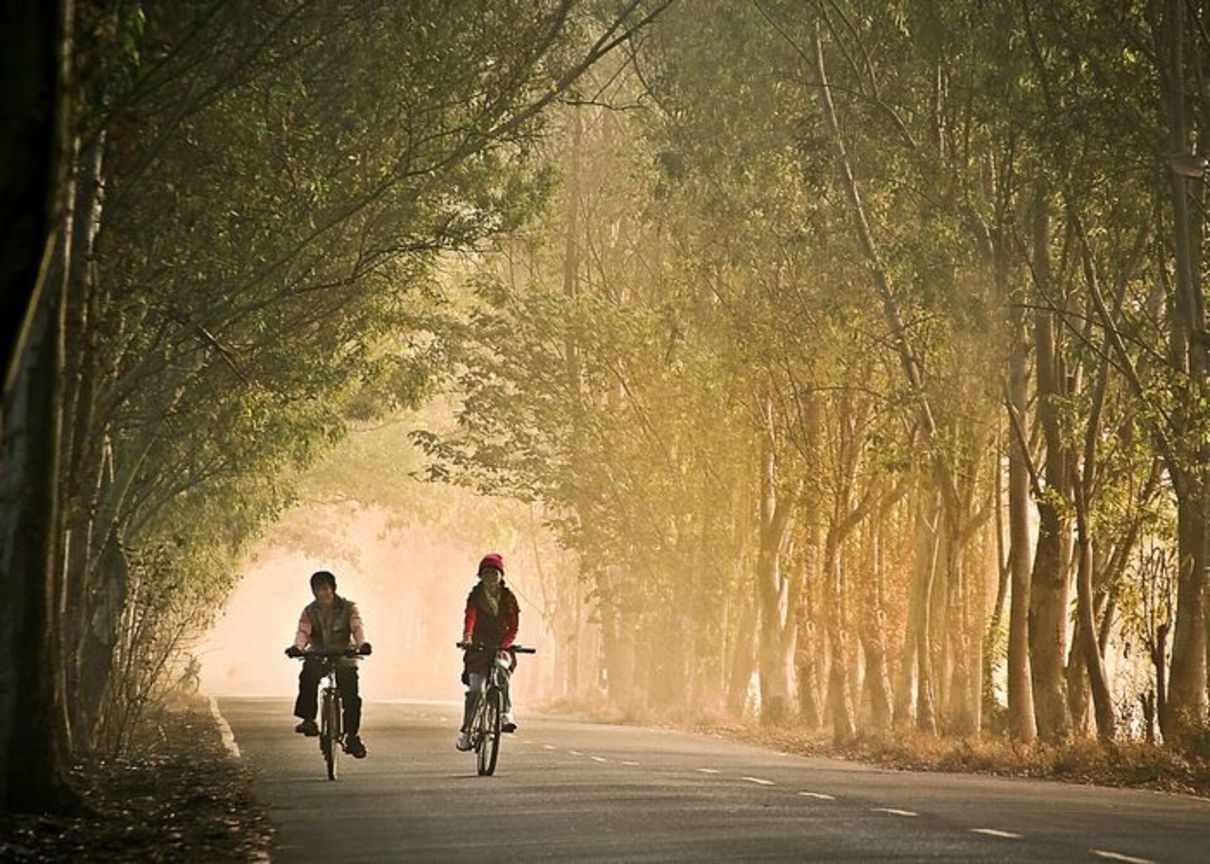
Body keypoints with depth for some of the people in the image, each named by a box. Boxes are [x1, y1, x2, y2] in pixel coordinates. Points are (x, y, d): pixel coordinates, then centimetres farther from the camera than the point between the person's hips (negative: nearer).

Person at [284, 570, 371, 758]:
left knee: (351, 696, -16)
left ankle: (352, 736, -1)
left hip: (344, 658, -1)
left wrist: (362, 644, -43)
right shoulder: (309, 611, 0)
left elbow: (357, 627, -21)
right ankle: (308, 719, -23)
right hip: (318, 657, 1)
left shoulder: (348, 608, -5)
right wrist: (297, 647, -39)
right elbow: (303, 631, -16)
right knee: (308, 675, -32)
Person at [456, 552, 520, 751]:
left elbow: (513, 625, 0)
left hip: (501, 647, 1)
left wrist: (505, 644, -18)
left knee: (503, 675, -30)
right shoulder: (475, 596, 1)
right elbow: (470, 617, -16)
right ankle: (466, 730, -1)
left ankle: (506, 715, -33)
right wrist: (467, 637, -36)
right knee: (475, 689, -9)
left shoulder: (508, 598, 7)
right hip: (478, 648, -1)